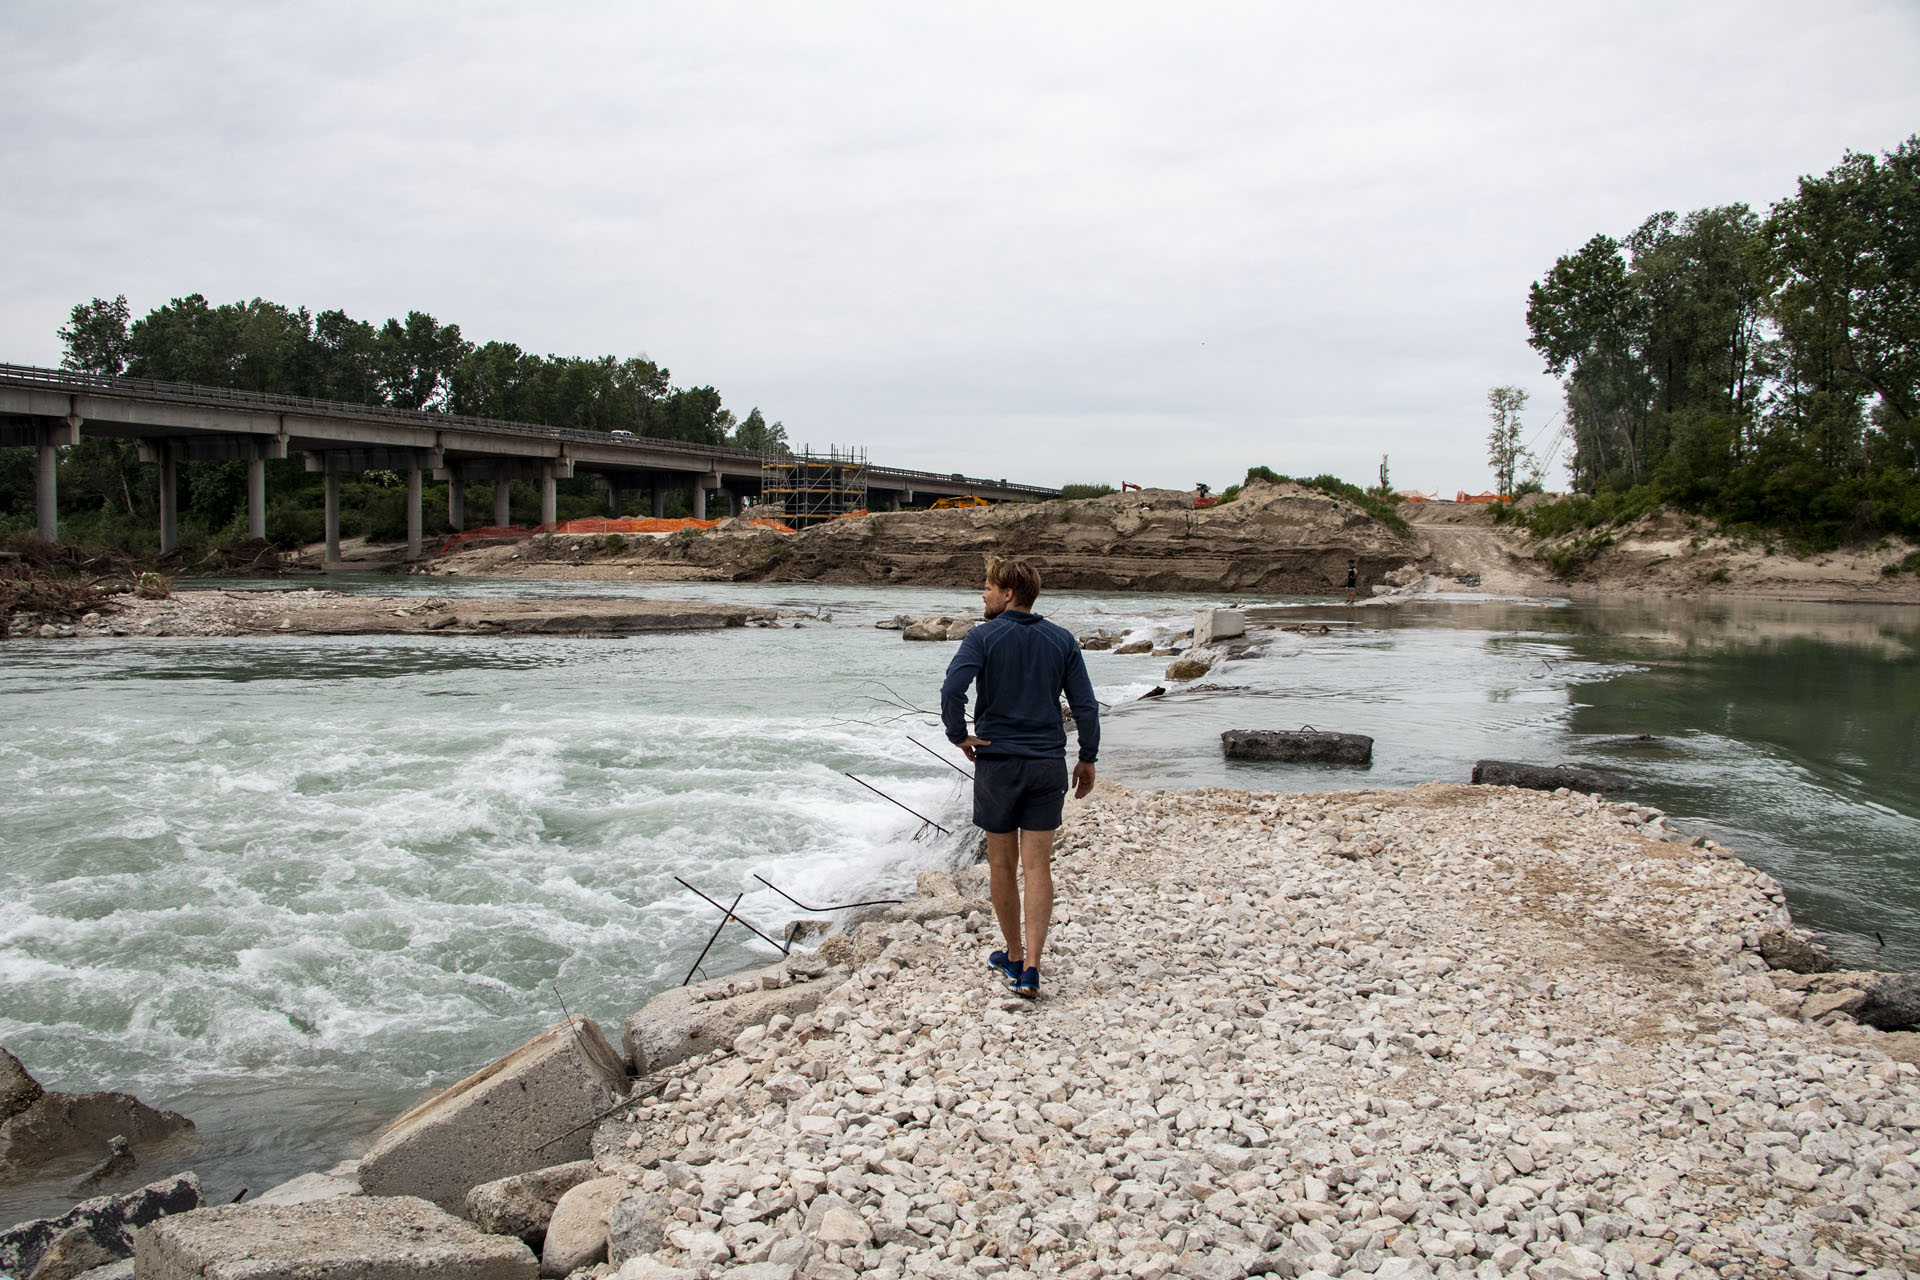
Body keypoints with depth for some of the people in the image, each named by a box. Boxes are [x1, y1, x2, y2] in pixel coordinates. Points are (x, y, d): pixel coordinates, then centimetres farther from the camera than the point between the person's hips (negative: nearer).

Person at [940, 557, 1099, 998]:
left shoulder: (983, 638, -8)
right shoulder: (1062, 640, 3)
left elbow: (951, 690, -23)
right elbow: (1086, 706, 1)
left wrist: (959, 736, -7)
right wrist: (1088, 759, 10)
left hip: (997, 763, -2)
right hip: (1048, 766, 2)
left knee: (1002, 864, 13)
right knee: (1038, 867, 3)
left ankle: (1014, 955, 26)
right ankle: (1030, 968, -5)